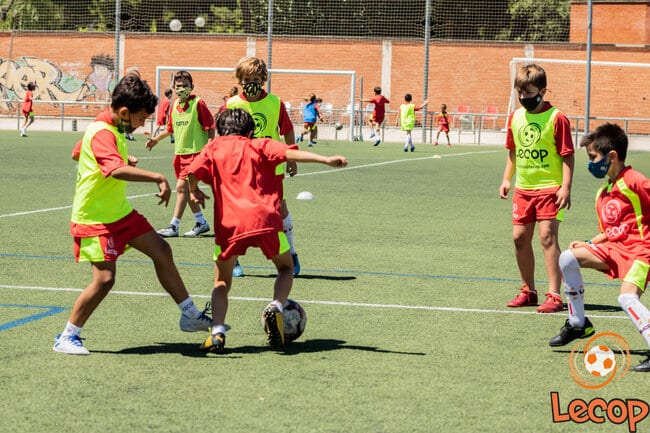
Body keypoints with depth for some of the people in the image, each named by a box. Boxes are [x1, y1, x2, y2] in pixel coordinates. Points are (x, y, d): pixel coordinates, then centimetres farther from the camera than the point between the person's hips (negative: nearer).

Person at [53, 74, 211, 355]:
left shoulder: (113, 128, 7)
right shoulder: (102, 134, -25)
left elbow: (78, 152, 25)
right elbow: (117, 170, -45)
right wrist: (158, 178, -51)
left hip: (120, 211, 10)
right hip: (95, 219, -10)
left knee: (161, 251, 10)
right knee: (104, 279, -16)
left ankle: (190, 316, 21)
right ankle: (66, 338, -1)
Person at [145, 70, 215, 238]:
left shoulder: (198, 104, -11)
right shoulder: (175, 105, 8)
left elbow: (210, 127, -10)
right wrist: (156, 139, 18)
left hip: (195, 152, -7)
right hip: (180, 153, 7)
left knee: (182, 187, -12)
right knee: (188, 189, 12)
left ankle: (174, 226, -9)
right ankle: (201, 222, 24)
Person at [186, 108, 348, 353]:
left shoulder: (214, 148, 18)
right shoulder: (259, 146, 17)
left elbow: (193, 172, 2)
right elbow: (291, 154, -1)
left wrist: (194, 191, 22)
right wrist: (325, 160, -10)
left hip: (229, 225, 0)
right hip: (265, 220, 0)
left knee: (222, 283, 18)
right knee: (286, 268, 24)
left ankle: (217, 333, -5)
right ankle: (276, 307, -5)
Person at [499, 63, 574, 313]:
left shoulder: (556, 118, -12)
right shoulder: (515, 117, 7)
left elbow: (567, 155, -11)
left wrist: (566, 187, -17)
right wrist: (507, 179, 13)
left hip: (550, 188, -6)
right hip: (523, 188, 7)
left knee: (547, 236, -12)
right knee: (520, 237, 8)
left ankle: (554, 295, -10)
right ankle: (528, 291, 23)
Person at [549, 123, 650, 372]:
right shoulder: (602, 194, 12)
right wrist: (587, 244, 7)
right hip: (616, 248, 9)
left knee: (627, 297, -29)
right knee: (568, 258, 2)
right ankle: (578, 323, 13)